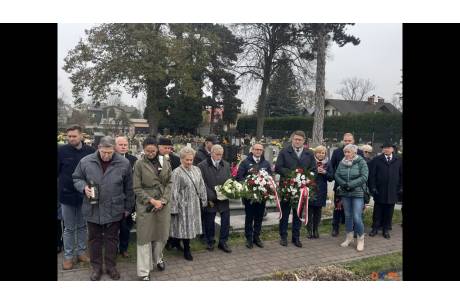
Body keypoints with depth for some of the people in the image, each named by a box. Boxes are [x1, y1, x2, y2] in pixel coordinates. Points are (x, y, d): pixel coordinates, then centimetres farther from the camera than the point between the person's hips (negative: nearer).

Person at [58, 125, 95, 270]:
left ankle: (81, 252, 29)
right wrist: (61, 187, -5)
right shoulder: (61, 150, -6)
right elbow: (57, 171, -1)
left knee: (82, 226, 15)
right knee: (69, 228, 10)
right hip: (67, 195, -1)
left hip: (85, 195, 1)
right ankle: (68, 256, 22)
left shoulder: (90, 151, -5)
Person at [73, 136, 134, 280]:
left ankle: (111, 266, 30)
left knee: (112, 239, 13)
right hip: (92, 209, 1)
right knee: (94, 239, 14)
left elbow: (128, 188, 2)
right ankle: (96, 267, 31)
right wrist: (84, 187, -14)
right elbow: (76, 178, 9)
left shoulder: (124, 163, -7)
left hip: (114, 210, -1)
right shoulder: (85, 161, -6)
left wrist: (128, 207, 7)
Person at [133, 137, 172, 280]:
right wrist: (152, 200, -13)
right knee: (145, 237, 2)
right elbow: (137, 188, -6)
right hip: (145, 205, -3)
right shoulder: (139, 164, -5)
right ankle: (144, 271, 13)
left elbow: (169, 183, 5)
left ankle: (158, 258, 40)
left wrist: (163, 200, -8)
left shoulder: (166, 164, 5)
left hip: (163, 204, 3)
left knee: (162, 234, 13)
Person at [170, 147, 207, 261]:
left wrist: (203, 199, 10)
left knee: (191, 226, 13)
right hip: (183, 205, -6)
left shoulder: (196, 170, 6)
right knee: (185, 227, 4)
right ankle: (187, 250, 19)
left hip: (194, 204, 6)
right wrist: (174, 208, -16)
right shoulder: (177, 172, -14)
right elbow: (174, 191, -15)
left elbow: (201, 186, 12)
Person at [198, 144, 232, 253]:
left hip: (224, 198, 3)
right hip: (210, 199, -3)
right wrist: (210, 197, -15)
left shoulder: (226, 165, 8)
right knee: (209, 221, 10)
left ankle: (223, 242, 20)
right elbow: (202, 184, -11)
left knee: (226, 220, 5)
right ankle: (210, 242, 27)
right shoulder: (203, 165, -7)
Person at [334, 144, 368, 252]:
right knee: (348, 215, 13)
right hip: (345, 193, 4)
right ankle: (349, 237, 27)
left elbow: (364, 177, -15)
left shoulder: (361, 162, -7)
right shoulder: (342, 163, 3)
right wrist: (344, 184, -16)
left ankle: (361, 239, 11)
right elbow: (336, 175, 1)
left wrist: (350, 184, -20)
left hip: (358, 193, -4)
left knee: (357, 217, -8)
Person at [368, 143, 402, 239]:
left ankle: (386, 229, 18)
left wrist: (400, 188, 3)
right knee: (377, 211, 6)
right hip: (379, 191, -1)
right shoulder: (376, 160, 2)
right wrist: (373, 187, -8)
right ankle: (375, 228, 16)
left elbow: (401, 175, 10)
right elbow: (372, 175, -1)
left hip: (393, 191, 1)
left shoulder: (398, 160, 7)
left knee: (389, 212, 7)